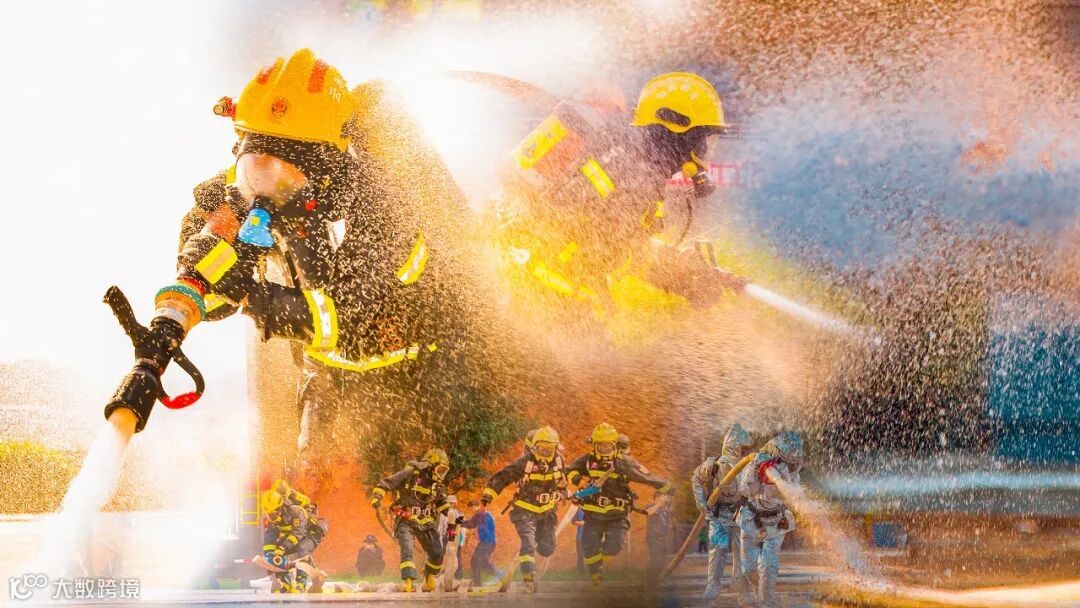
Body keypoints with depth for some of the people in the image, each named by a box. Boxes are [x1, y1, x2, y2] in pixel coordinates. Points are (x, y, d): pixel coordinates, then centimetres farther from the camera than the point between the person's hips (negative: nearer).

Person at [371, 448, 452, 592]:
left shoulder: (438, 484, 9)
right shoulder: (410, 474, -11)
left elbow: (442, 502, 24)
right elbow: (386, 483, -12)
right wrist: (377, 496, -26)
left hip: (426, 522, 5)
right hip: (405, 521, -5)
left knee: (437, 552, 1)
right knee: (407, 549, -24)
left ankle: (429, 578, 26)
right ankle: (409, 582, -27)